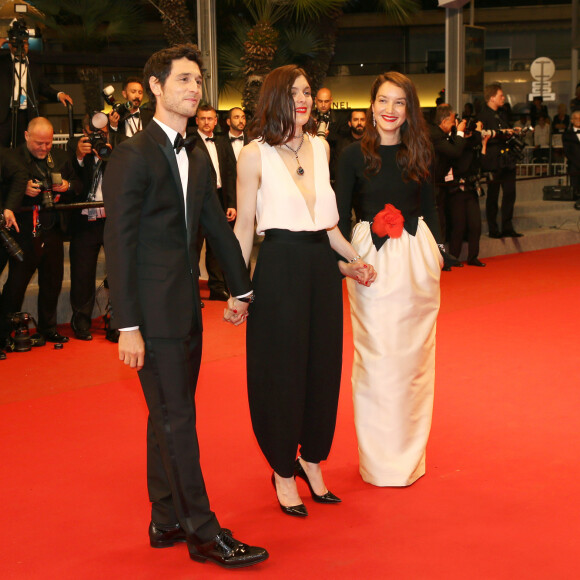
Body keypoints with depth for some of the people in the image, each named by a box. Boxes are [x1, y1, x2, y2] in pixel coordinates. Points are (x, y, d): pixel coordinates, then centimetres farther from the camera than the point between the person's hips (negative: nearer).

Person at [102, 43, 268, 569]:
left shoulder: (197, 159, 13)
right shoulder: (133, 155, -11)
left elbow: (219, 227, 21)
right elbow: (118, 243, -14)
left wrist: (241, 289, 22)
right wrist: (128, 325, -18)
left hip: (186, 308, 8)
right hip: (153, 309, -8)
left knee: (169, 414, 15)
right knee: (176, 417, -3)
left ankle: (167, 520, 25)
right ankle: (203, 532, 5)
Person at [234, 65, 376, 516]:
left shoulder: (321, 147, 9)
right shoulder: (255, 156, -7)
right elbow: (244, 228, -5)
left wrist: (354, 257, 12)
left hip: (323, 265, 6)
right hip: (280, 268, -5)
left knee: (324, 366, 11)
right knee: (282, 372, 4)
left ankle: (312, 460, 29)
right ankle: (284, 473, 20)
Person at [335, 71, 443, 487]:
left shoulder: (419, 153, 7)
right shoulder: (354, 155, -2)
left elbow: (430, 207, 13)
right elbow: (341, 214, -1)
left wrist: (436, 250, 3)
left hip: (417, 258, 3)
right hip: (372, 261, -3)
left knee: (415, 355, 9)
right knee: (376, 358, 1)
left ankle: (411, 454, 23)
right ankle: (380, 459, 13)